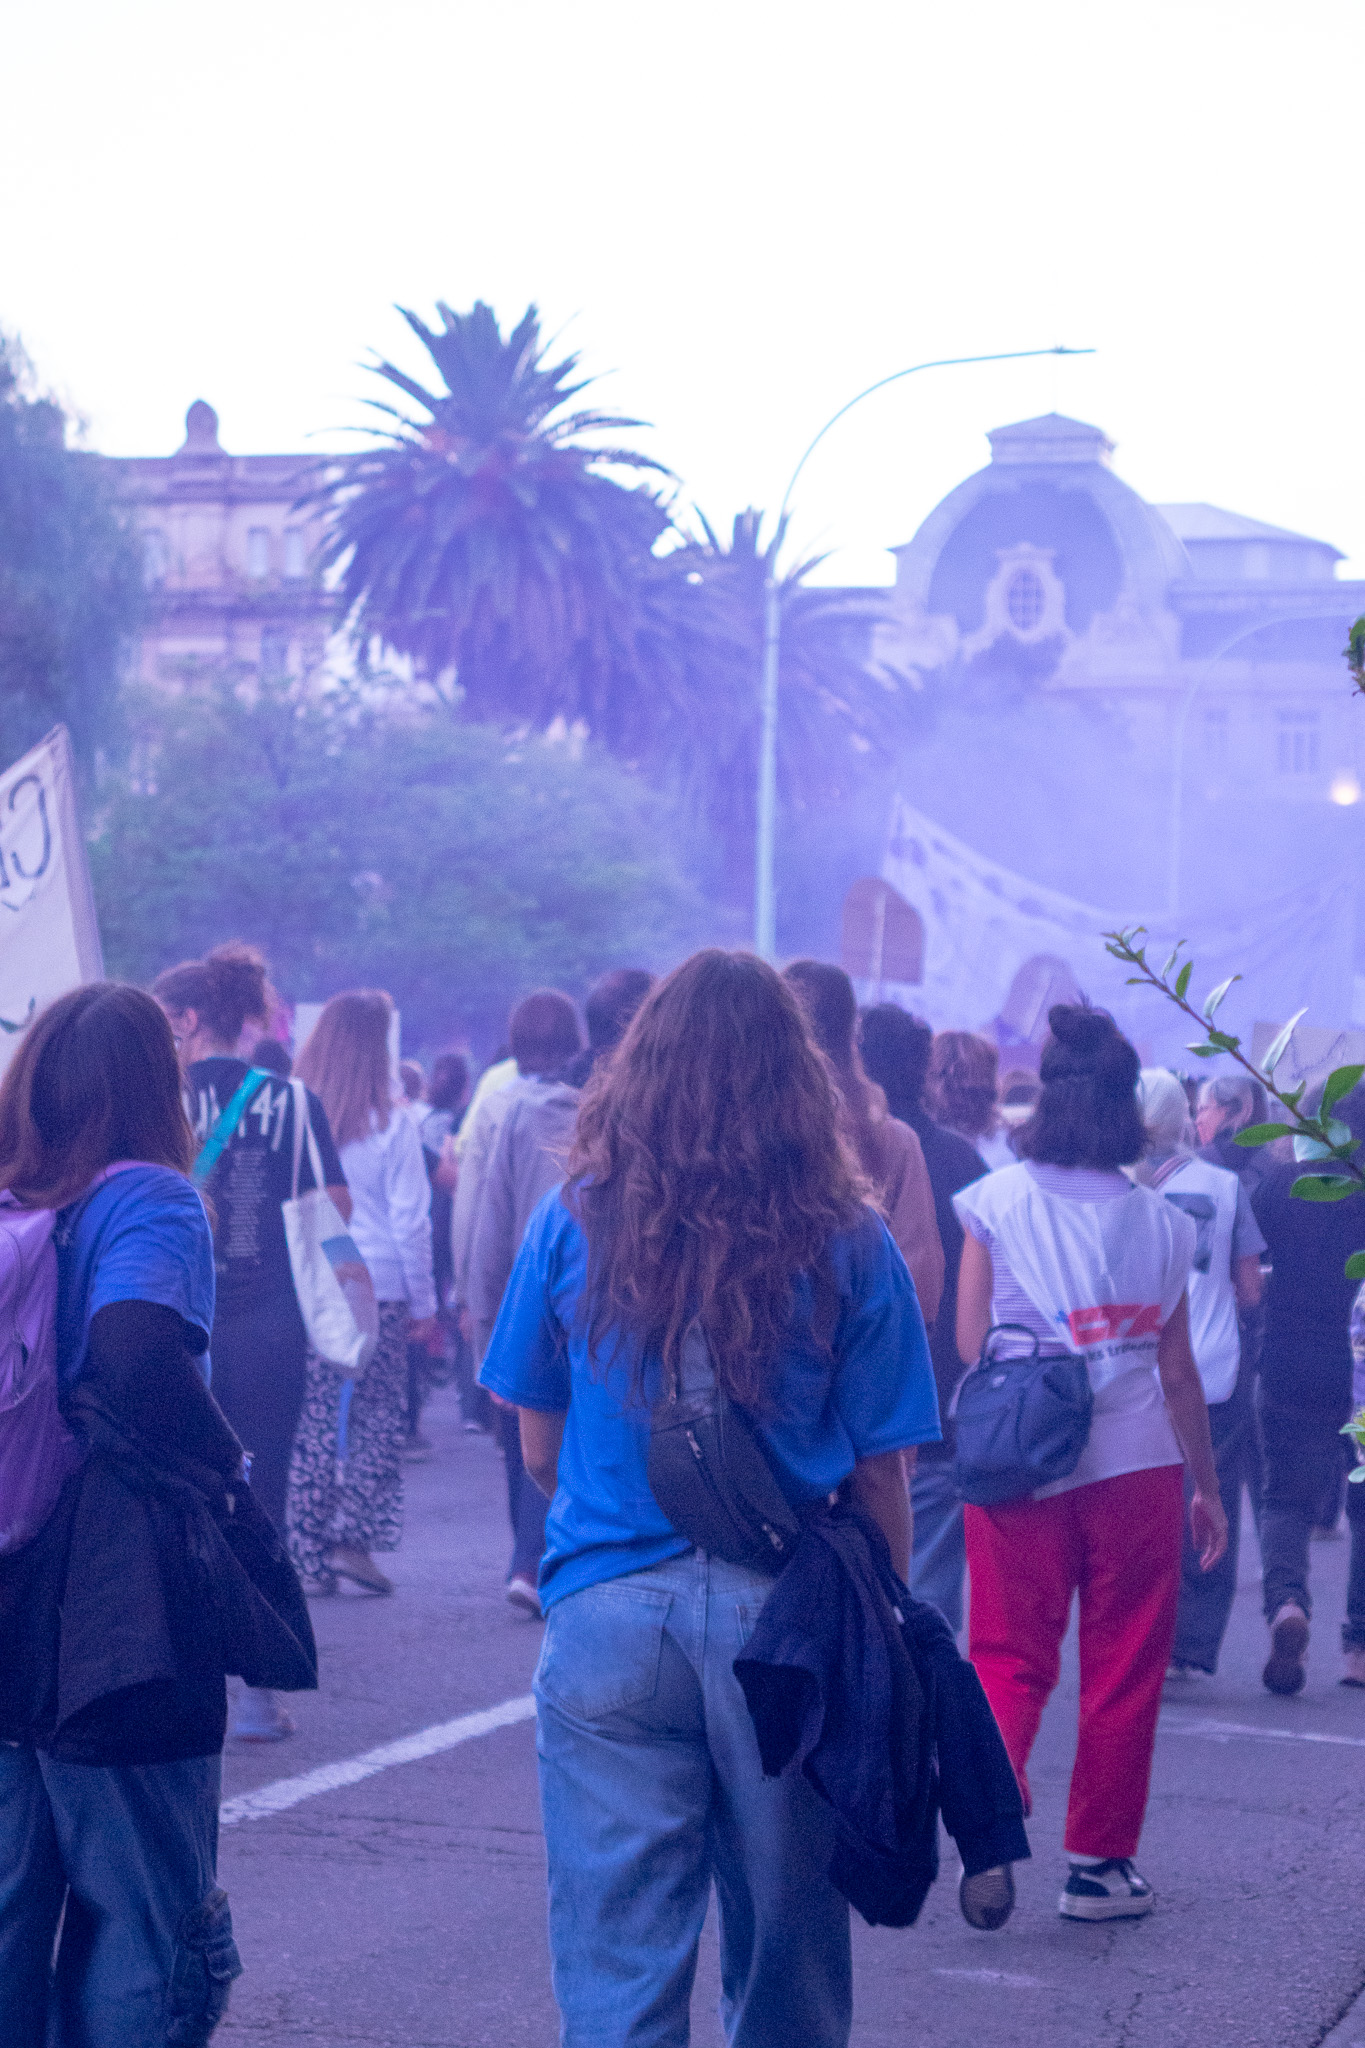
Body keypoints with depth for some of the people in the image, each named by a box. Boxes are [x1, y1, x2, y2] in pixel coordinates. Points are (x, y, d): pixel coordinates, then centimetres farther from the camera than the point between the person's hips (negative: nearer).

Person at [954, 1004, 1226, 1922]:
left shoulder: (996, 1202, -1)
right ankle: (1100, 1861, 14)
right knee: (1124, 1670, 10)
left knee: (1009, 1657, 7)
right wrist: (1208, 1486, 16)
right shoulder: (1161, 1223, 2)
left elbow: (970, 1341, 1)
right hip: (1135, 1464, 0)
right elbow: (1178, 1374, 6)